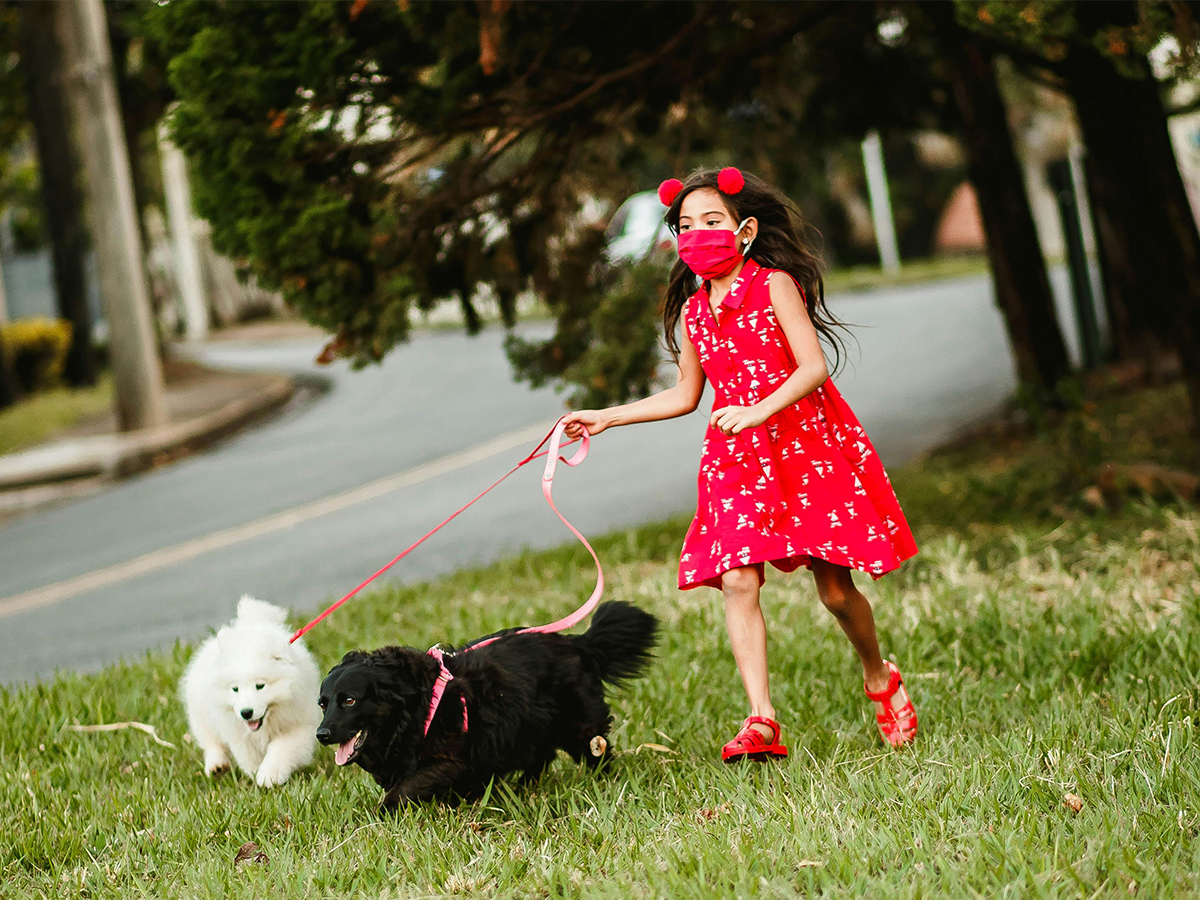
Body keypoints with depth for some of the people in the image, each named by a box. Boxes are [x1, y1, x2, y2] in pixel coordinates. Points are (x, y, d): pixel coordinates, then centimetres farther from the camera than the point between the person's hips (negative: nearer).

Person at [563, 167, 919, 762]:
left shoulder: (776, 286, -6)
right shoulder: (692, 311, 10)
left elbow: (814, 367, -14)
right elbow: (686, 395, 20)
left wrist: (756, 412, -27)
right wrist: (606, 418, 17)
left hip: (807, 445, -4)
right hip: (738, 460, 4)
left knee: (835, 589, 1)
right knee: (737, 582, -14)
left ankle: (879, 678, 30)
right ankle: (761, 721, -15)